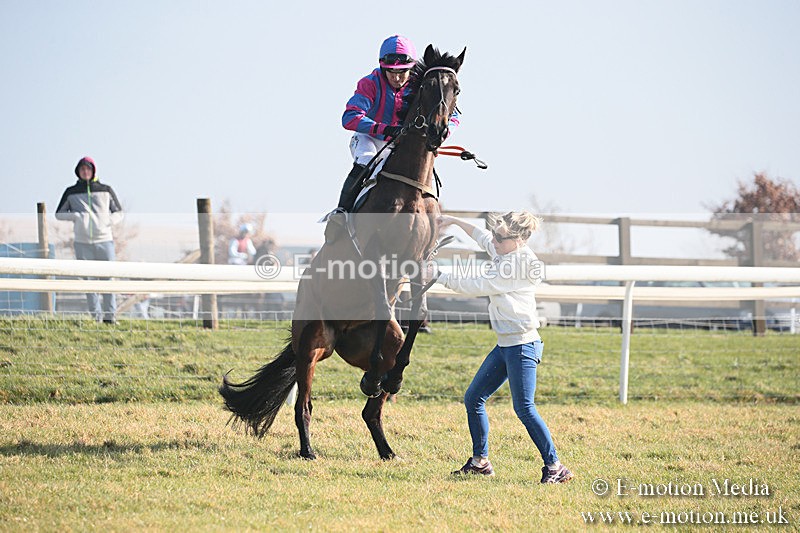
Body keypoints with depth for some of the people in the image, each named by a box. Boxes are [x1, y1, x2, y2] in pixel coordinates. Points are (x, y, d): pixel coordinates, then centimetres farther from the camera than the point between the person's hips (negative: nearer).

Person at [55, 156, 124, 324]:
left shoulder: (106, 190, 10)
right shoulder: (71, 192, 9)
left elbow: (119, 213, 16)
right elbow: (59, 213, 13)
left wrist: (107, 221, -5)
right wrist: (76, 216, -6)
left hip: (104, 240, 0)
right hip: (83, 242, 0)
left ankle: (110, 315, -1)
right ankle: (96, 315, 3)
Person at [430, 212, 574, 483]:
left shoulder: (517, 264, -17)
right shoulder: (505, 255, 10)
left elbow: (474, 286, -15)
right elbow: (482, 237, 31)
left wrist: (438, 276, -7)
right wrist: (454, 221, 33)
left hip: (522, 345, -10)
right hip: (505, 346, 10)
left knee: (524, 408, -14)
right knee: (473, 398, 11)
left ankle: (555, 467, -10)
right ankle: (480, 460, 20)